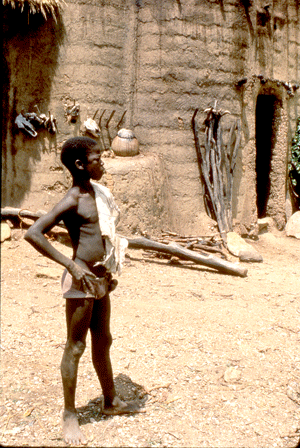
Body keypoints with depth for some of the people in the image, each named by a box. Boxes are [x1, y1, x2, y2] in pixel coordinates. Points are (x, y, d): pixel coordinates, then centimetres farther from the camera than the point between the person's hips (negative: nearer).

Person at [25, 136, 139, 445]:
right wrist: (71, 265, -26)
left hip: (100, 278, 8)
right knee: (75, 347, 3)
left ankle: (111, 402, 36)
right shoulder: (72, 201, -16)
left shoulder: (97, 193, 10)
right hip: (81, 281, -8)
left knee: (103, 342, 19)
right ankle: (69, 416, 19)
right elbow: (33, 233, -25)